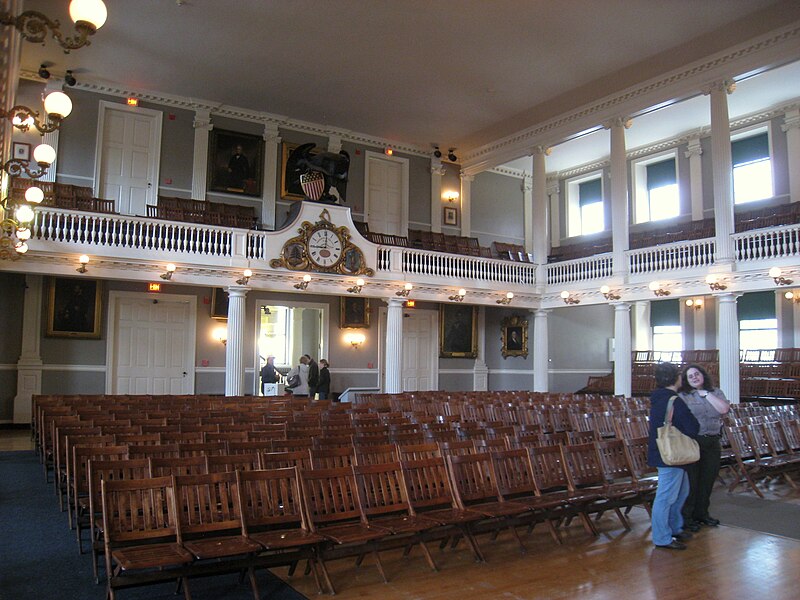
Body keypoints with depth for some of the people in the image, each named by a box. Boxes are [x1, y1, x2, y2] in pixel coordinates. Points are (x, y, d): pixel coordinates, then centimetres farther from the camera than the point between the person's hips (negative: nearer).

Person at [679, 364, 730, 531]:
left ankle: (702, 513, 30)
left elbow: (724, 409, -10)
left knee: (707, 480, 13)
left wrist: (706, 394, -9)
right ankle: (686, 517, 12)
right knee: (690, 481, 0)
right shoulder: (683, 396, -4)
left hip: (712, 443, 4)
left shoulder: (716, 392, 9)